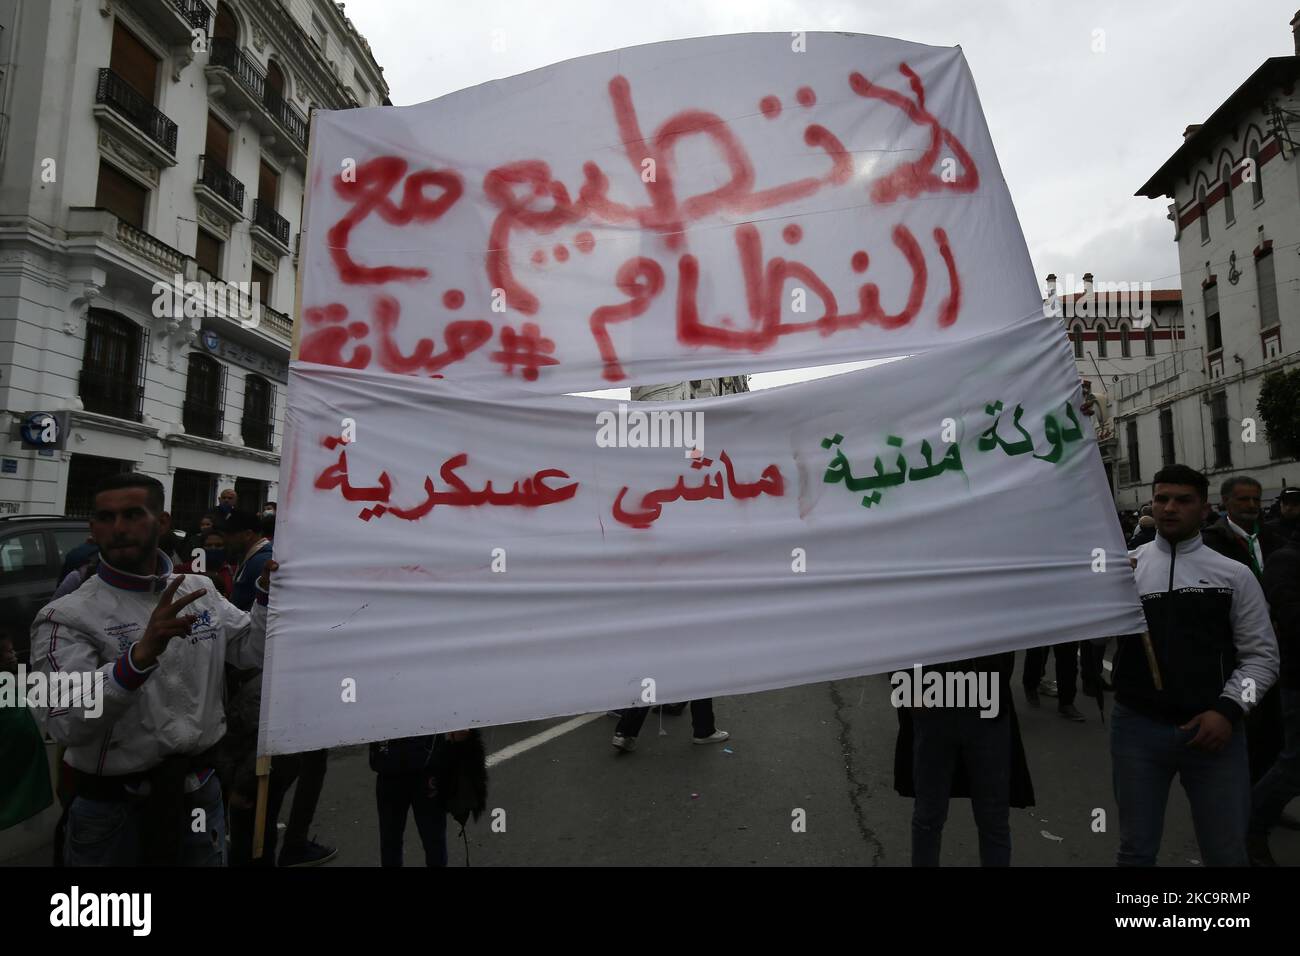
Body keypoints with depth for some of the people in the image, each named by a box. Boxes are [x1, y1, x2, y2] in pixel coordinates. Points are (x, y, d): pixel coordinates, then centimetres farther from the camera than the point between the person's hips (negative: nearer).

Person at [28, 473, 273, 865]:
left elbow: (252, 649, 6)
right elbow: (63, 723, -24)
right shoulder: (67, 616, -13)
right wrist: (141, 655, -38)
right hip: (110, 806, -4)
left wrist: (268, 588, -7)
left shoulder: (200, 592, 2)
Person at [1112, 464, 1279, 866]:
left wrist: (1227, 710, -10)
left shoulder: (1234, 575, 4)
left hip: (1213, 728, 1)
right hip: (1137, 727, 0)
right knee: (1136, 849, 11)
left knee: (1226, 853, 12)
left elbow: (1261, 654, 2)